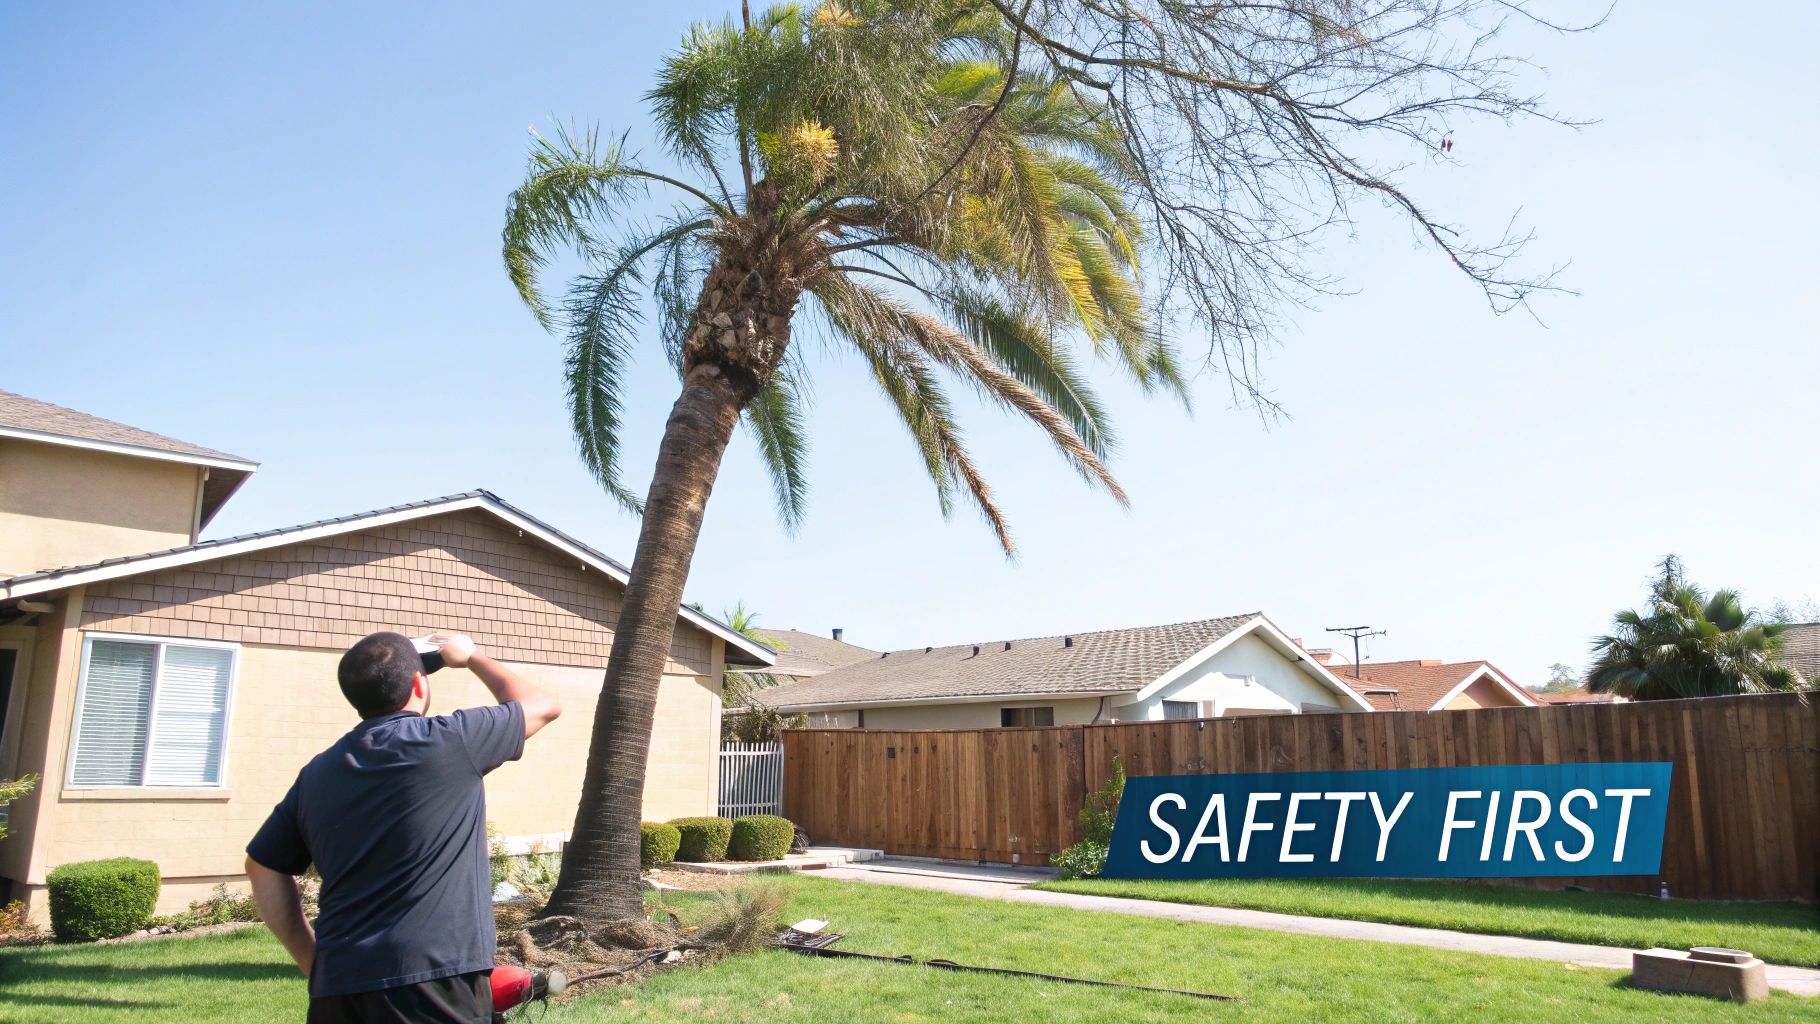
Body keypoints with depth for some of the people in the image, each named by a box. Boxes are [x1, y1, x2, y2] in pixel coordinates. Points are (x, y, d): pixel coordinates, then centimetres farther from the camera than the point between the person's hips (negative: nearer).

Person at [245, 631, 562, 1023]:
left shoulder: (317, 773, 9)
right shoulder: (448, 742, -8)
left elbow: (263, 868, 18)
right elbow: (544, 706, 7)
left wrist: (314, 961, 19)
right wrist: (470, 656, 20)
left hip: (337, 987, 6)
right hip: (434, 983, -6)